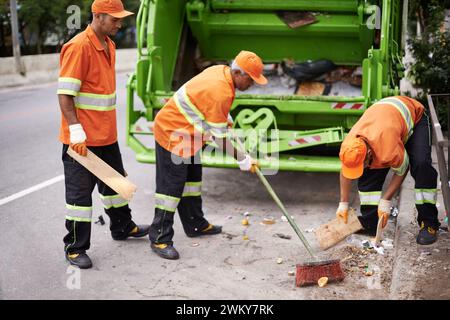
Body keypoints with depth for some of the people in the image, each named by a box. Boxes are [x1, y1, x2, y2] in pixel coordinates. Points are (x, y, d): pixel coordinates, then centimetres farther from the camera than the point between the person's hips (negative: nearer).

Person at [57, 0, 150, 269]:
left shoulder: (109, 45, 10)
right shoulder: (78, 47, -18)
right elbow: (65, 93, -21)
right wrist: (76, 130, -26)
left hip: (107, 135, 9)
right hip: (82, 139, -9)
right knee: (80, 192, 0)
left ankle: (122, 227, 42)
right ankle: (75, 248, 12)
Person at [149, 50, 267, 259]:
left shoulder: (221, 71, -2)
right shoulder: (219, 92, -29)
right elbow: (219, 137, -23)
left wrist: (227, 118, 21)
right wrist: (242, 160, -14)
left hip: (187, 133, 11)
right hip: (172, 135, -11)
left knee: (192, 178, 19)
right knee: (171, 186, -8)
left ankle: (195, 225, 33)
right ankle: (160, 239, -2)